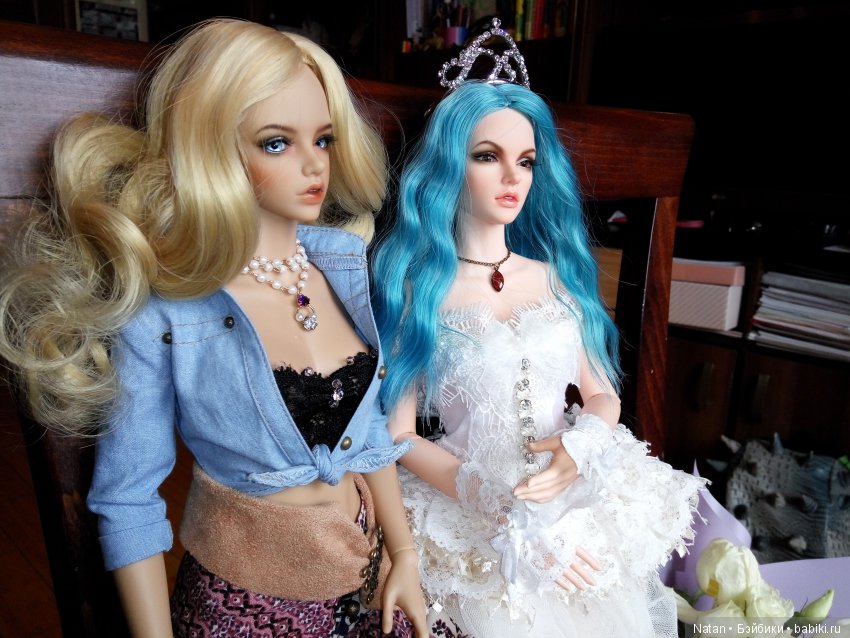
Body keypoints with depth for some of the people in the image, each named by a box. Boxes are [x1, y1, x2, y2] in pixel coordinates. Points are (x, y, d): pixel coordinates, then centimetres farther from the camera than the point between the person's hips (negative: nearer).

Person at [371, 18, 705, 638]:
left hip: (584, 496, 4)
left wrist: (578, 447, -12)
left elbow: (604, 395, 9)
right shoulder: (415, 285, -6)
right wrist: (507, 510, -18)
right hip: (475, 518, -3)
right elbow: (400, 434, -9)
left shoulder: (558, 275, 6)